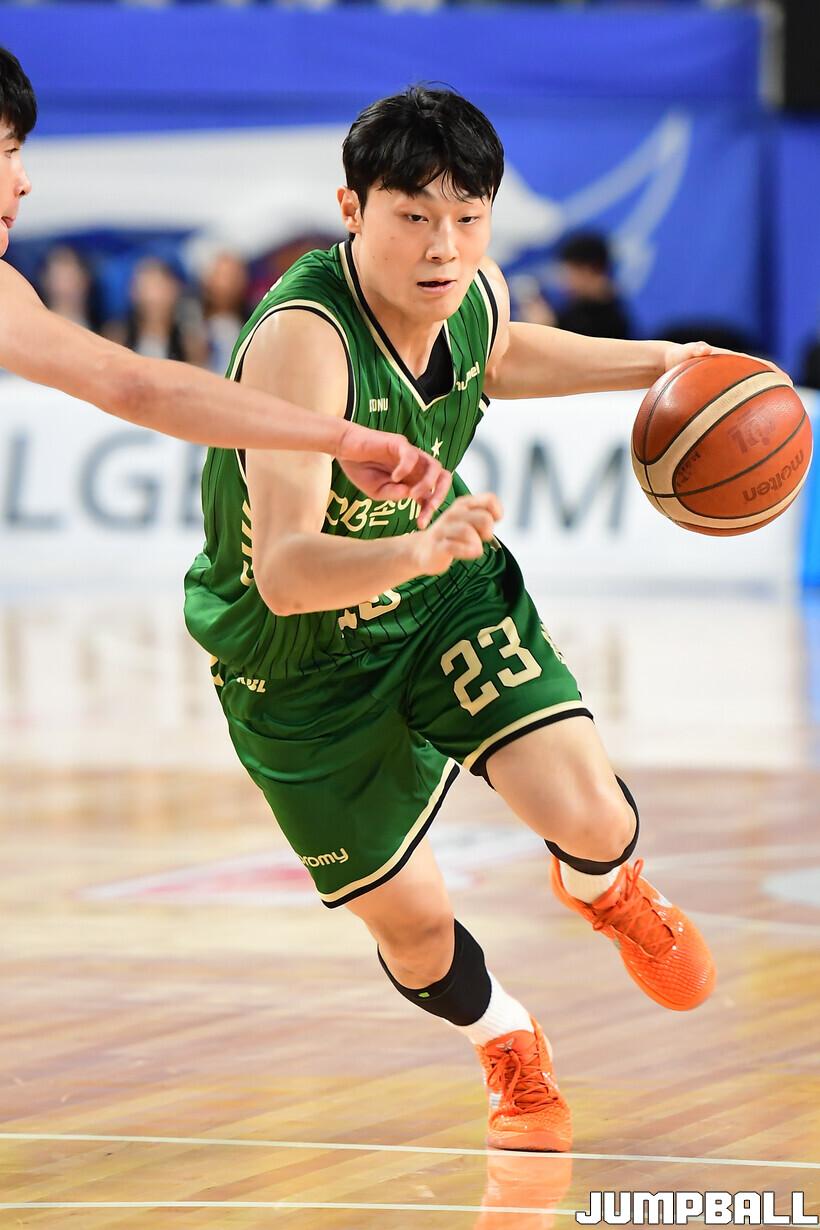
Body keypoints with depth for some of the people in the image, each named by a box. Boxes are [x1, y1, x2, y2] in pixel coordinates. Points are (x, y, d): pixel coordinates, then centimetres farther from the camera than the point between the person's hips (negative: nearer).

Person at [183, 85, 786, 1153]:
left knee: (590, 818, -15)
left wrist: (655, 365, 10)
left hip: (445, 593, 4)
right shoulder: (300, 342, -36)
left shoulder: (474, 295, -14)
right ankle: (507, 1045, 40)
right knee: (410, 924, 4)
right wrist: (417, 549, -61)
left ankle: (605, 889, 26)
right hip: (300, 663, -4)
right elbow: (283, 573, -44)